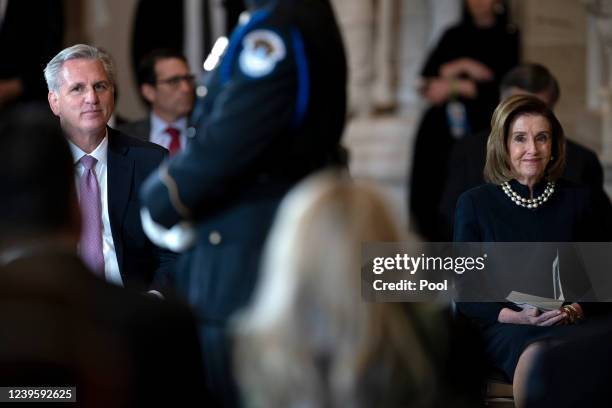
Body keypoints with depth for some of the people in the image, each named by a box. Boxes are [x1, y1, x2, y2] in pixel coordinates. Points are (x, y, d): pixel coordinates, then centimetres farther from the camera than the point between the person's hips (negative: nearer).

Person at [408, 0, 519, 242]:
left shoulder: (508, 38, 5)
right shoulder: (452, 36, 16)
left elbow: (503, 86, -6)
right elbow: (427, 79, 5)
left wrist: (455, 87, -6)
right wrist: (463, 67, -9)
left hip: (482, 131, -3)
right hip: (441, 130, 3)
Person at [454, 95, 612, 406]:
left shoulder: (578, 200, 14)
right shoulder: (474, 203, 9)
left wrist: (576, 311, -8)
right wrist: (516, 316, -10)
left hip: (571, 323, 1)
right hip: (505, 326, -1)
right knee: (537, 353, -39)